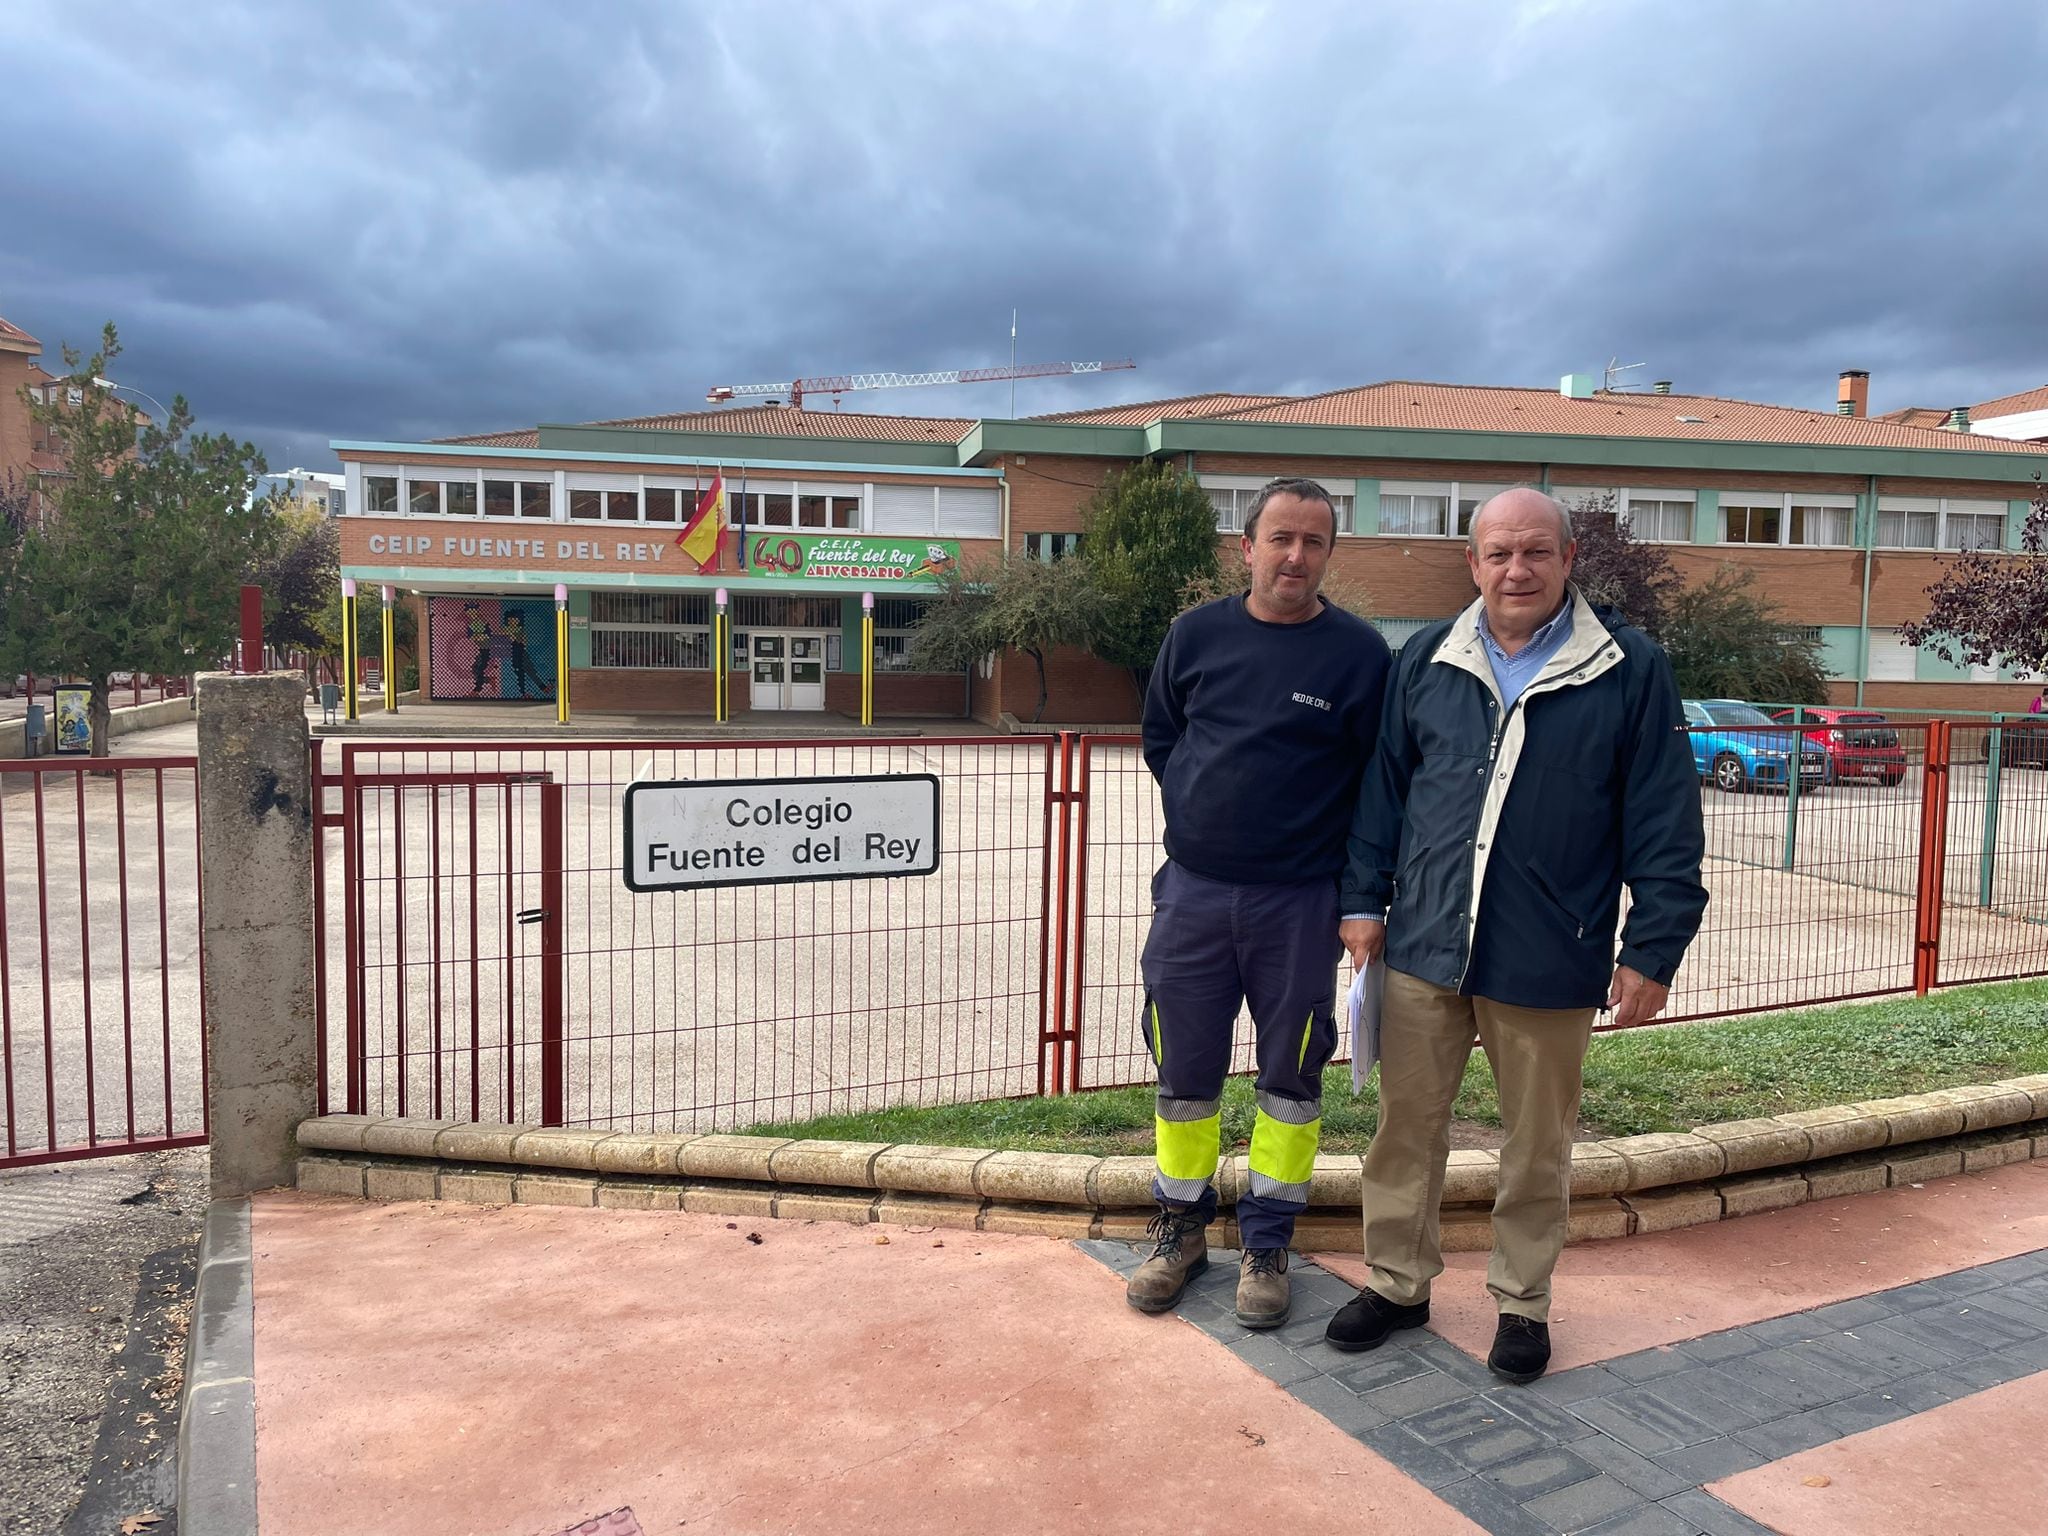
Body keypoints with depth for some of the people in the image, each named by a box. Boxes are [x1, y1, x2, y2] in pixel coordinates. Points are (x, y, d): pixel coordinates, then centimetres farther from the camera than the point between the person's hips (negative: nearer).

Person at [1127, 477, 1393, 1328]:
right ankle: (1181, 1229, 29)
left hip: (1299, 901, -2)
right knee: (1183, 1067, 11)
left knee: (1290, 1075, 9)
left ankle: (1266, 1244, 24)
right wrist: (1200, 814, 10)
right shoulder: (1196, 634, 3)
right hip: (1193, 889, 3)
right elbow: (1159, 737, 17)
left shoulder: (1358, 652, -5)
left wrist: (1356, 886, -3)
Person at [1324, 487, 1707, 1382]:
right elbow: (1382, 789, 11)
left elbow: (1666, 825, -3)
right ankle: (1398, 1283, 30)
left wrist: (1652, 949, -6)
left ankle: (1522, 1301, 32)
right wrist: (1365, 899, 7)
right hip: (1425, 946, 3)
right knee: (1407, 1125, 11)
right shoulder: (1427, 662, 6)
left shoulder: (1629, 671, -3)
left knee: (1537, 1145, 12)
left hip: (1548, 964, -2)